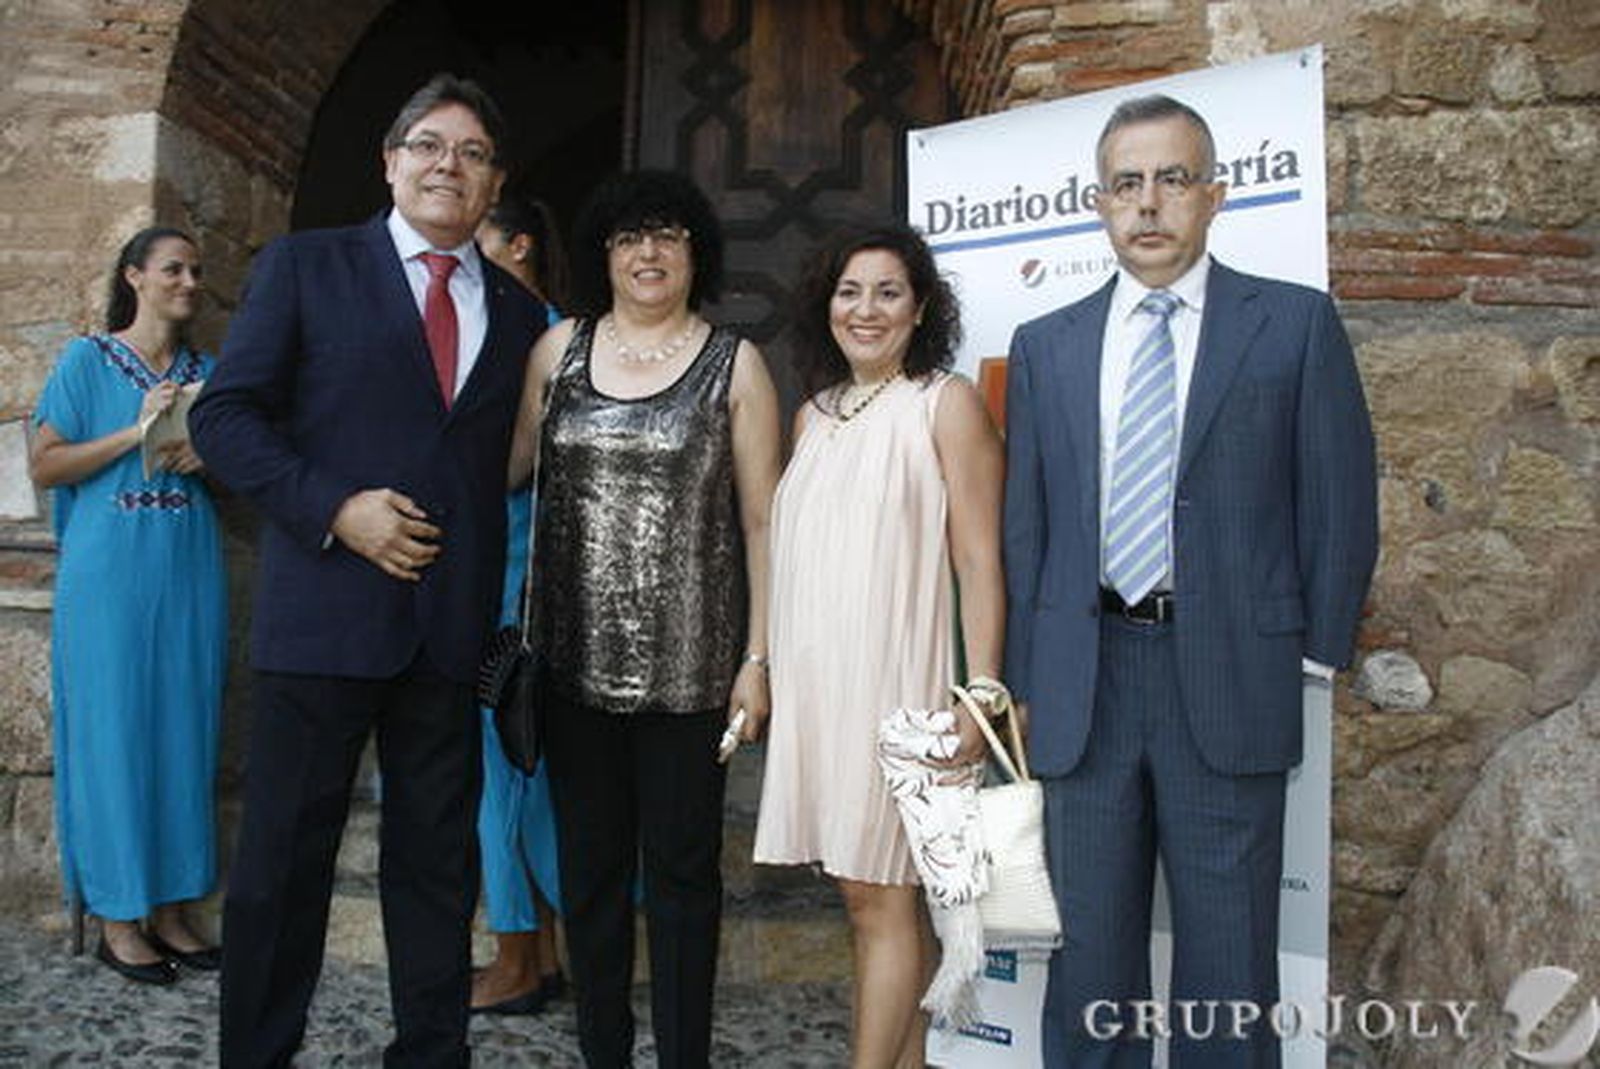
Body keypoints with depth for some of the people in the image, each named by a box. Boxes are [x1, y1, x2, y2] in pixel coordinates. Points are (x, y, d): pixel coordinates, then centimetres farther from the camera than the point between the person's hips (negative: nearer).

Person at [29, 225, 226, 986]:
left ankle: (169, 908, 14)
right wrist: (136, 431, -12)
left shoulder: (207, 372, 13)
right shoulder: (88, 361, 2)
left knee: (184, 733, 5)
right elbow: (44, 466, -3)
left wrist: (207, 454, -2)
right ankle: (118, 918, 9)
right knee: (111, 734, -1)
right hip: (110, 575, -4)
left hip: (190, 575, 4)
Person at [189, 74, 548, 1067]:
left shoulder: (520, 311, 13)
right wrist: (336, 508, -14)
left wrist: (509, 617, 4)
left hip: (456, 622, 3)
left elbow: (513, 463, 14)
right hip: (325, 608, -3)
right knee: (285, 854, 7)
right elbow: (225, 414, -1)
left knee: (439, 857, 12)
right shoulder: (305, 266, 4)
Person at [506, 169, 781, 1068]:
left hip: (687, 661, -2)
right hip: (577, 656, 3)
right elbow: (506, 465, 12)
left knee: (682, 866, 6)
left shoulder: (734, 363, 2)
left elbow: (761, 518, -1)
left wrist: (758, 657, -6)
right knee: (590, 861, 12)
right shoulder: (560, 347, 9)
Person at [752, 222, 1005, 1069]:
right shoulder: (814, 416, 15)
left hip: (892, 677, -6)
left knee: (879, 896, -1)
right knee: (870, 891, 12)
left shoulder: (946, 402, -3)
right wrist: (770, 672, 13)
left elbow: (979, 562, -8)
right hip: (813, 678, 6)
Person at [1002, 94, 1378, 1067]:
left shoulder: (1296, 323, 3)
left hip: (1229, 677, -2)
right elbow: (1024, 527, 8)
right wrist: (1024, 683, 5)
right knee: (1088, 951, 12)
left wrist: (1317, 654, 1)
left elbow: (1341, 502, 3)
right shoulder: (1045, 347, 9)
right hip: (1082, 685, 3)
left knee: (1229, 965, 8)